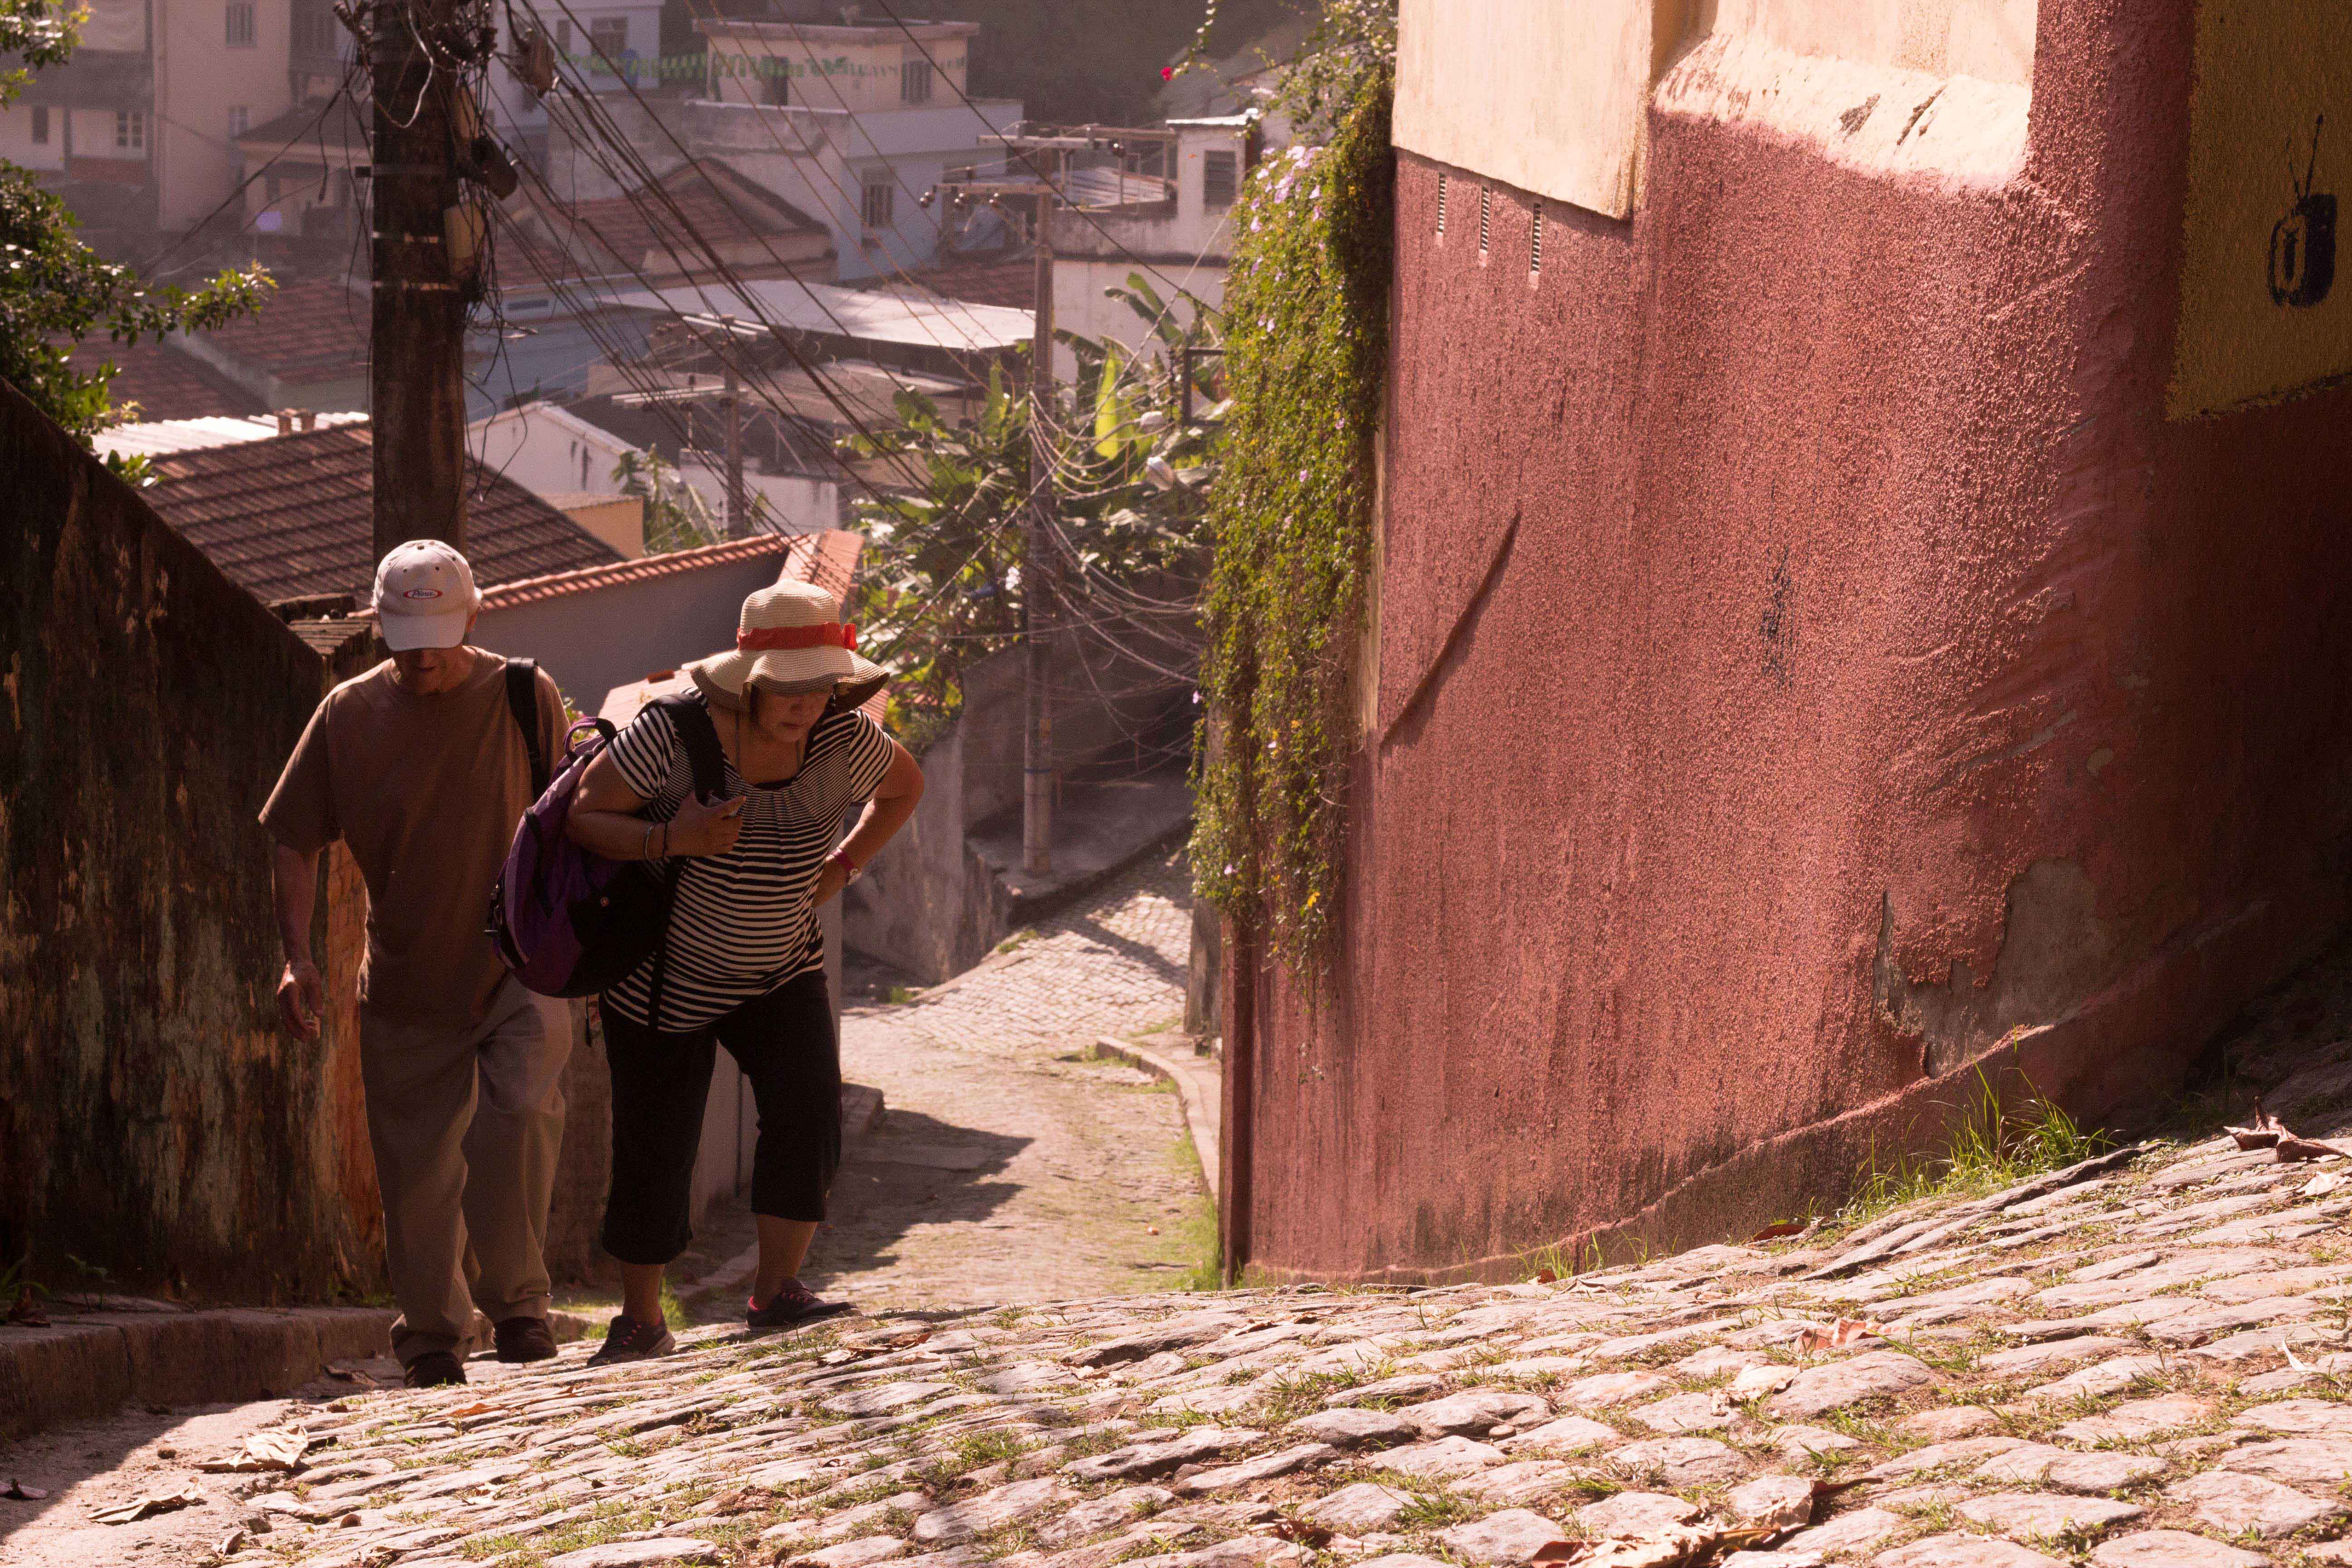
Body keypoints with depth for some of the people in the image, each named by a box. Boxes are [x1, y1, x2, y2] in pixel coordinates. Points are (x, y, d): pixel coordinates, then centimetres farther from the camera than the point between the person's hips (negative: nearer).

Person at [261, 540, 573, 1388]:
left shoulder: (525, 698, -3)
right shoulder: (349, 713, -1)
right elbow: (295, 841, 4)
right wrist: (297, 954, -9)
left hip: (518, 967, -2)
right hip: (406, 983, 2)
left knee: (520, 1112, -23)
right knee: (417, 1167, 6)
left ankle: (516, 1299, -4)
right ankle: (432, 1335, 25)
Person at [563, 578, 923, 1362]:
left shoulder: (841, 740, -14)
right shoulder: (673, 732, -25)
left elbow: (905, 784, 8)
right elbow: (583, 814, -16)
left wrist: (839, 870, -2)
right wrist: (673, 839, -32)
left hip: (781, 973, 2)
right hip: (665, 975, -2)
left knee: (808, 1107, -21)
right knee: (655, 1153, 3)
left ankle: (776, 1292, -11)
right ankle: (640, 1321, 23)